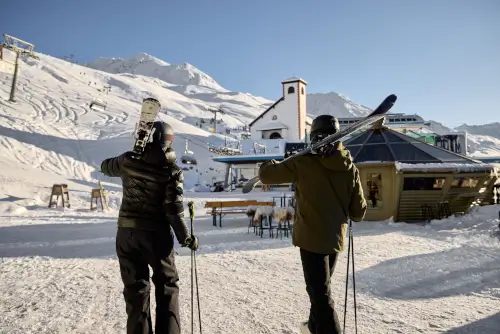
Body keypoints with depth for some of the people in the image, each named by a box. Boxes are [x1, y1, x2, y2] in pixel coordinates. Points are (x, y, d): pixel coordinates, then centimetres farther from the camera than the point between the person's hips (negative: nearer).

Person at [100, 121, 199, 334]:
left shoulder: (129, 161, -2)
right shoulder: (171, 171, -11)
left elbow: (106, 167, 19)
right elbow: (173, 209, -15)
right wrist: (185, 238, -6)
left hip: (127, 232, 3)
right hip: (156, 234, -3)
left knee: (135, 287, 13)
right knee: (167, 285, 14)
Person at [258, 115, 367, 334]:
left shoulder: (304, 163, -14)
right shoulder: (350, 168, -3)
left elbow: (266, 175, -6)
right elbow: (359, 212, 0)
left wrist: (268, 165, 16)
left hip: (311, 237, -5)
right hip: (335, 238, 5)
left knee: (320, 293, 0)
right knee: (320, 287, 24)